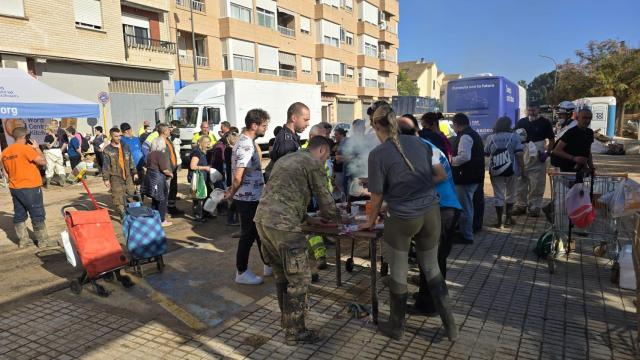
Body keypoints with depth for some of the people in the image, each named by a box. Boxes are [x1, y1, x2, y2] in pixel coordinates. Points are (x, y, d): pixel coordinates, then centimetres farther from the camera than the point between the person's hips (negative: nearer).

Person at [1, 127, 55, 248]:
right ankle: (43, 240, 6)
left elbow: (8, 170, 17)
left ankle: (23, 240, 20)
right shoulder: (26, 148, -16)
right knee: (38, 215, 1)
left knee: (19, 215, 12)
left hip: (14, 188, 8)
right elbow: (43, 161, -15)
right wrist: (37, 148, -5)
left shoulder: (5, 152, 9)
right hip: (30, 188, -8)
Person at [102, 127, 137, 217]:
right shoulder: (107, 150, -5)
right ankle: (123, 216, 9)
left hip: (128, 176, 5)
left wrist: (134, 172, 13)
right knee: (118, 199, 0)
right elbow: (105, 166, -6)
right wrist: (106, 179, -9)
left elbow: (131, 161, 15)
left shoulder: (125, 147, 9)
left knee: (132, 194, 8)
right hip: (115, 177, -4)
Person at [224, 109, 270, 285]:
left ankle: (268, 266, 30)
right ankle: (242, 273, 18)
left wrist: (232, 190, 12)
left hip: (253, 197, 9)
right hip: (248, 199, -9)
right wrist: (231, 193, -9)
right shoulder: (245, 146, -23)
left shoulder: (247, 141, 10)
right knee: (248, 235, 3)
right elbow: (238, 177, -25)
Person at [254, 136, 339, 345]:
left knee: (281, 273, 21)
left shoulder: (286, 159, 25)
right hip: (282, 224, -9)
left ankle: (287, 319, 35)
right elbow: (324, 198, 0)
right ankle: (295, 331, 12)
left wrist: (307, 219, 28)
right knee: (299, 278, 2)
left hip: (262, 217, 9)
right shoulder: (314, 164, -1)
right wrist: (331, 218, 21)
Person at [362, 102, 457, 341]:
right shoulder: (417, 142, 4)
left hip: (402, 219, -5)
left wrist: (371, 221, 8)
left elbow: (377, 195, -7)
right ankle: (450, 325, 27)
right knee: (432, 269, 19)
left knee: (398, 273, 13)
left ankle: (396, 327, 28)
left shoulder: (377, 154, -12)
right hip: (431, 212, 5)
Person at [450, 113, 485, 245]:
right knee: (467, 206, 20)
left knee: (464, 207, -1)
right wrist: (454, 159, 18)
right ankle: (466, 232, 32)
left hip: (466, 177, -11)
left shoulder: (464, 136, -18)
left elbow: (464, 156, -29)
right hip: (473, 176, 11)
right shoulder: (473, 134, 17)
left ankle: (466, 236, 8)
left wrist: (450, 160, -14)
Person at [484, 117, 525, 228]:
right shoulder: (514, 136, -3)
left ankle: (499, 220, 7)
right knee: (510, 194, 16)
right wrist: (522, 167, -1)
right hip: (511, 170, 0)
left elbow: (486, 153, 9)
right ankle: (508, 218, 22)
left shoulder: (490, 137, 1)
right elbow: (519, 154, -9)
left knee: (498, 195, 5)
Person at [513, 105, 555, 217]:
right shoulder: (521, 122, 8)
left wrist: (547, 153, -8)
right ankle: (521, 205, 16)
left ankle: (535, 207, 10)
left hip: (538, 159, -2)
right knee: (521, 182, 6)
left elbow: (552, 140, 5)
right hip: (522, 158, 2)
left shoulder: (545, 123, 2)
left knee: (537, 184, 1)